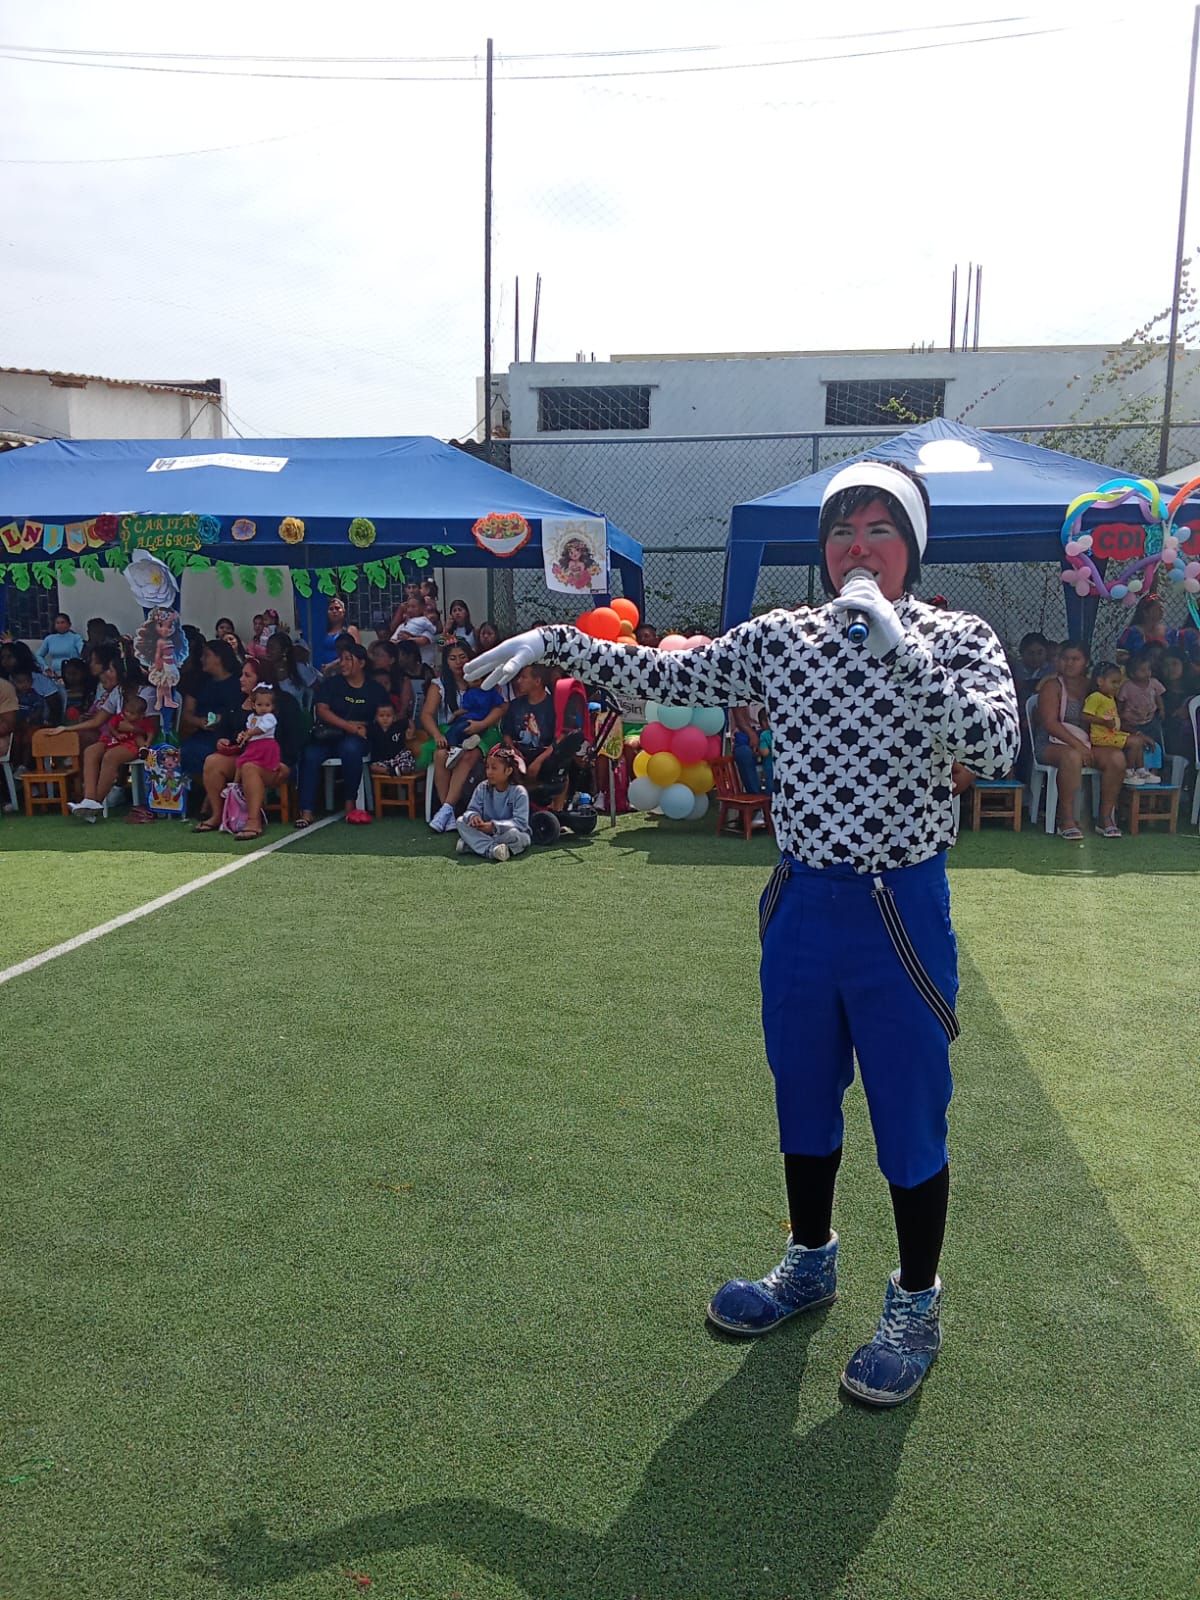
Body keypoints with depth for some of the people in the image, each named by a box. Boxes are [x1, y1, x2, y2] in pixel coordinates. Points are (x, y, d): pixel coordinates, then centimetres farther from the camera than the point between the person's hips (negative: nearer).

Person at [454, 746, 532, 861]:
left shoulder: (519, 792, -15)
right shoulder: (482, 788, 0)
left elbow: (520, 821, -22)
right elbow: (472, 809, 0)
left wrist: (494, 826, -32)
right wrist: (473, 816, -27)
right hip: (486, 831, 4)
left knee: (514, 834, -38)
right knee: (461, 821, -16)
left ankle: (471, 845, -28)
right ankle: (491, 849, -36)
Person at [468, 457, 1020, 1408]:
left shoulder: (959, 639, -6)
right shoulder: (782, 637, 3)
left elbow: (994, 746, -23)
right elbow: (664, 675, 6)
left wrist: (896, 641, -26)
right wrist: (553, 642, 0)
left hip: (901, 910, -4)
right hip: (801, 903, 4)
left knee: (910, 1121, 8)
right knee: (803, 1099, 19)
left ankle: (917, 1308, 32)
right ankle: (810, 1265, 43)